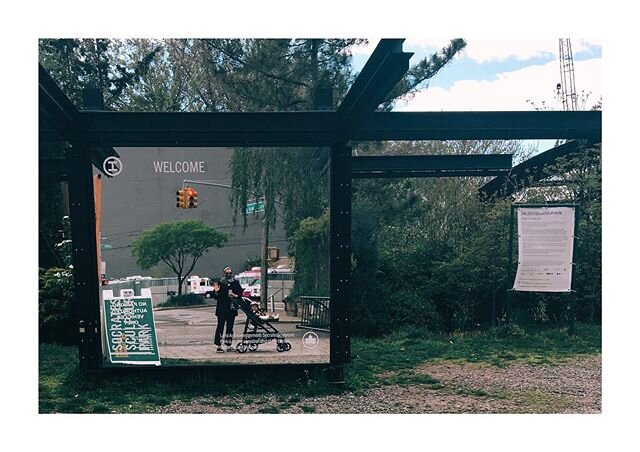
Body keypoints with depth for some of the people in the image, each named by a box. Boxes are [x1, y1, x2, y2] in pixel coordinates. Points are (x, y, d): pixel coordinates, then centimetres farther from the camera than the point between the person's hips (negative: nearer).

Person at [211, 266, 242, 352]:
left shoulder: (236, 283, 8)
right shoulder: (220, 283, 2)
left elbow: (240, 293, 9)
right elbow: (216, 297, 2)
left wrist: (235, 296, -10)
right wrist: (216, 291, -17)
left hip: (232, 308, 3)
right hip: (221, 309, -3)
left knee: (230, 327, 8)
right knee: (220, 326, -6)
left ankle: (228, 346, 14)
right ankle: (219, 346, -3)